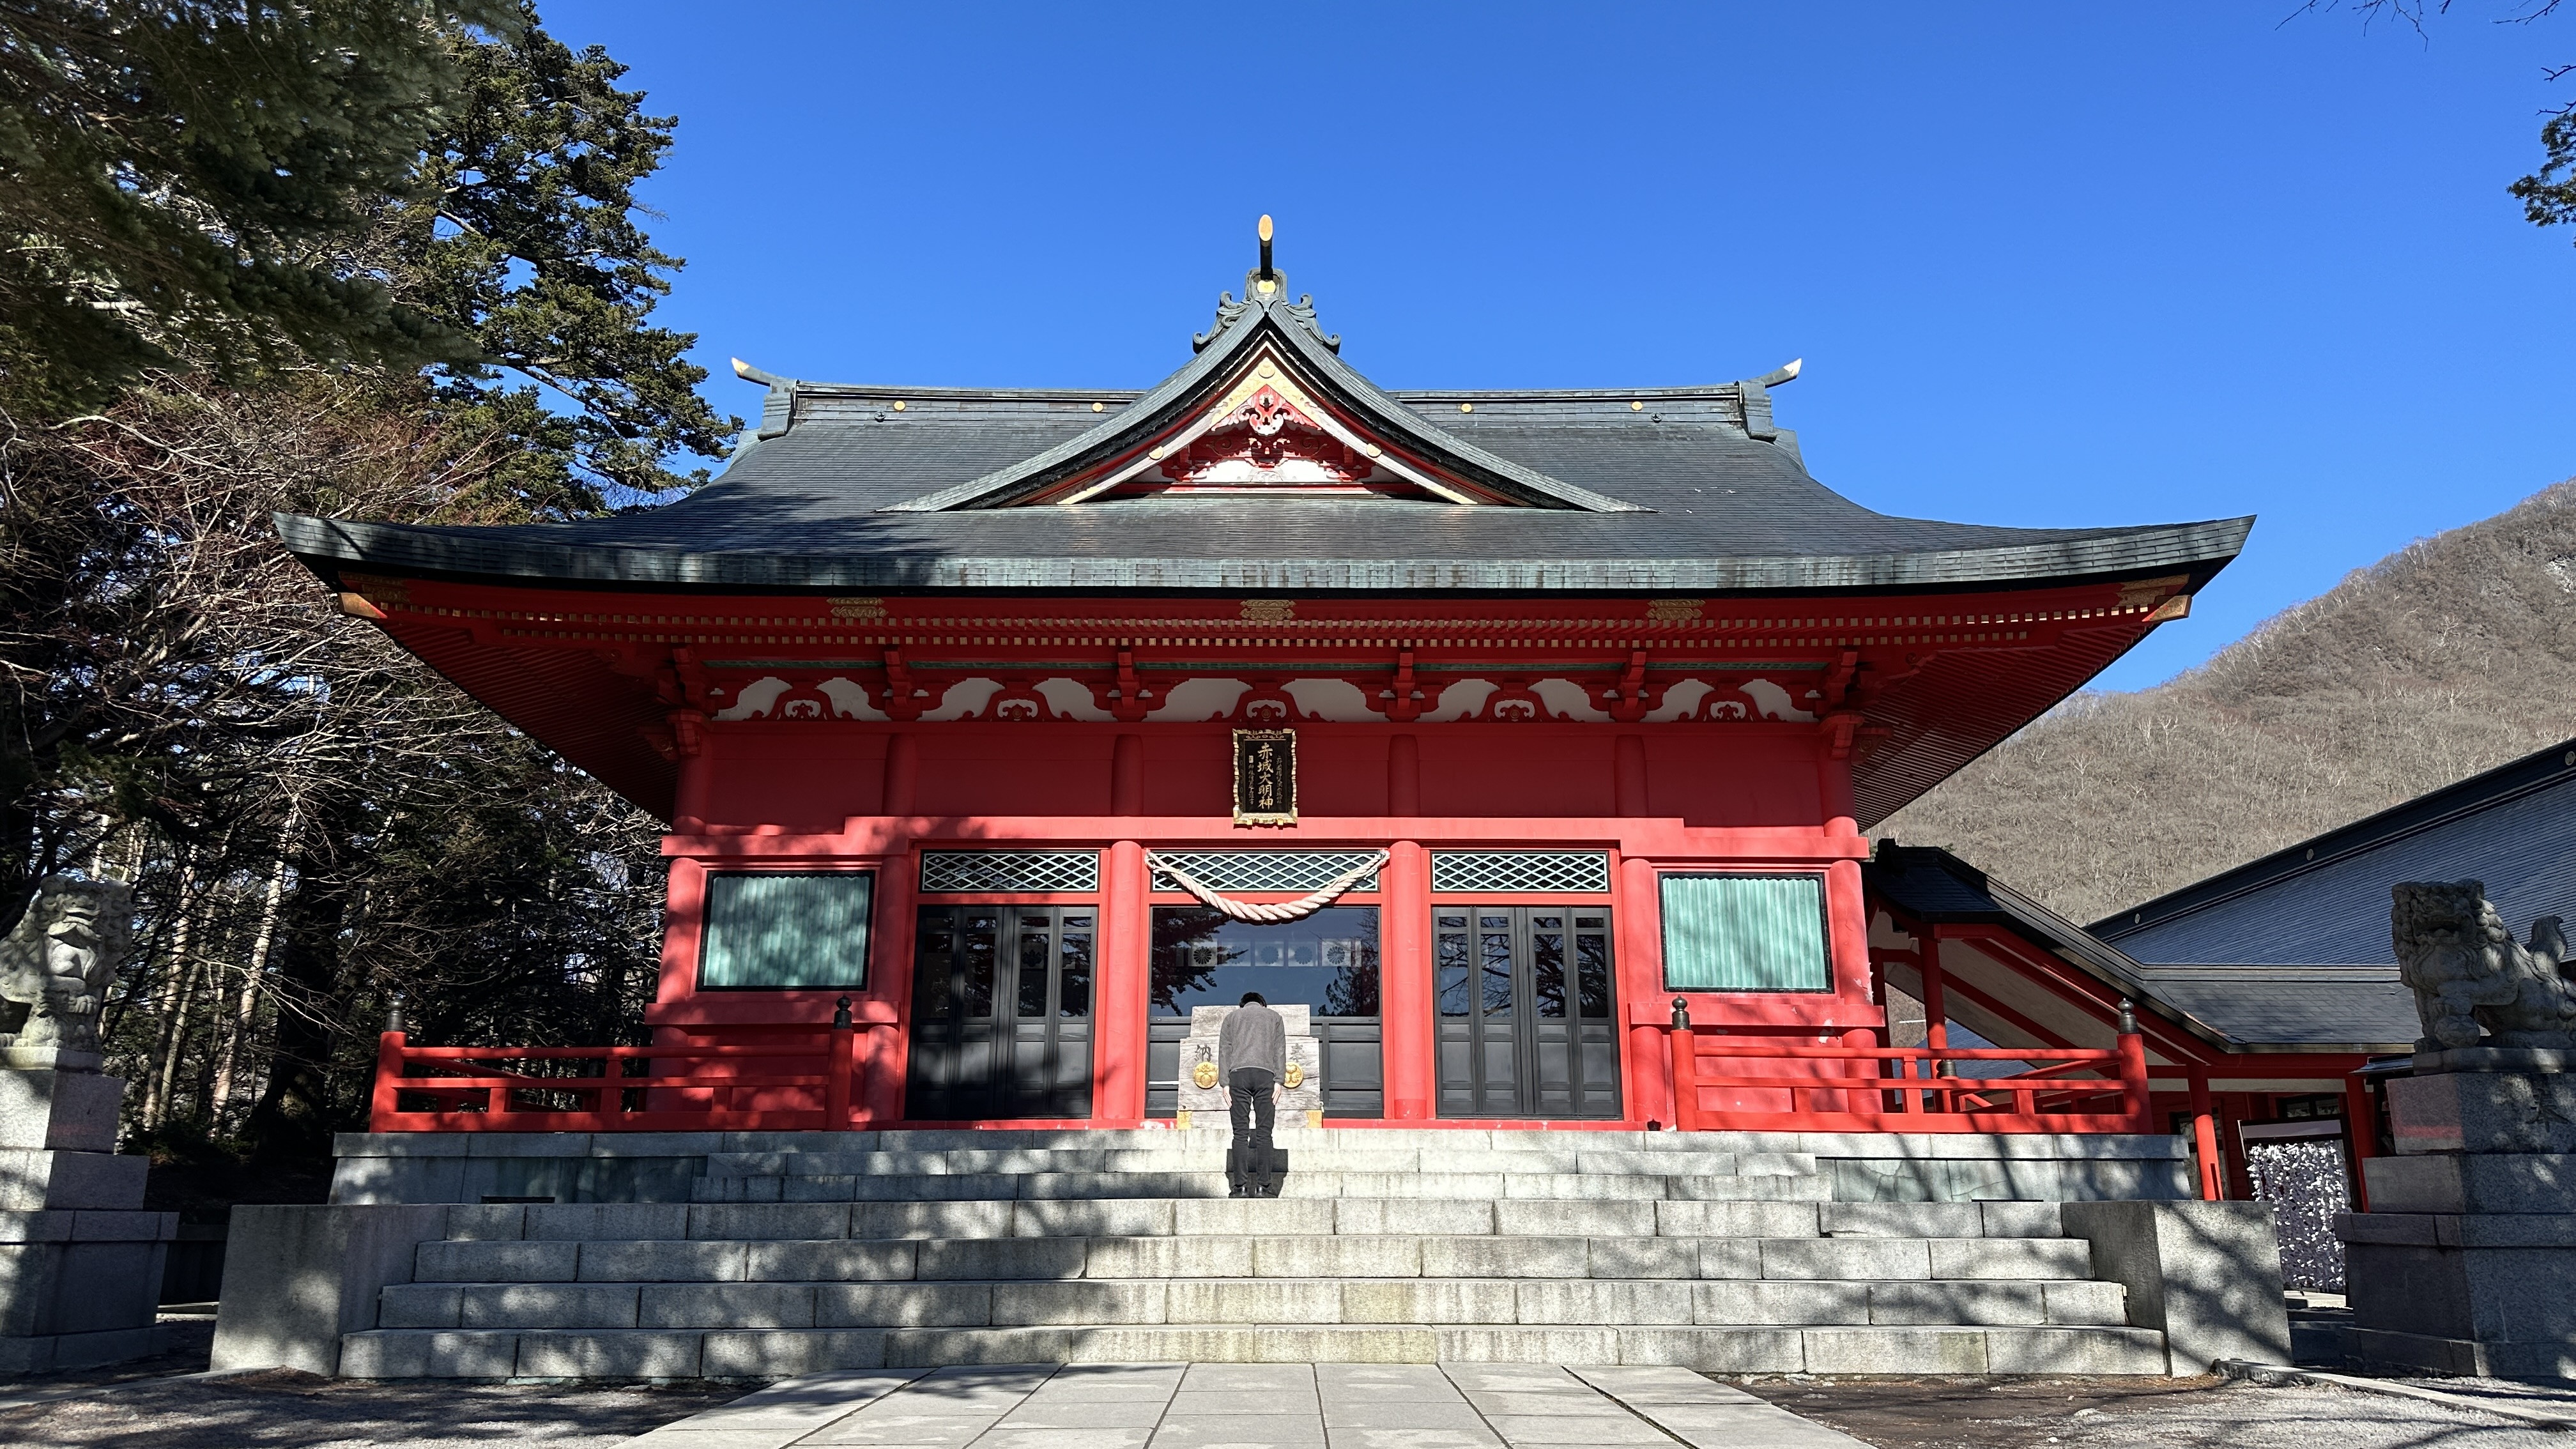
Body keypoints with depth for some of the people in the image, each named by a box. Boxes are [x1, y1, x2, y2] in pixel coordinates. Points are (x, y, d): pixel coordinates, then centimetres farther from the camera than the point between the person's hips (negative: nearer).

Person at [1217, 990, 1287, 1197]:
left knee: (1241, 1133, -2)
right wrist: (1278, 1081, 4)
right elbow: (1280, 1050, 11)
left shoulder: (1232, 1016, 24)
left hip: (1238, 1074, 0)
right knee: (1263, 1133, -2)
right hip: (1265, 1074, 0)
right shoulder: (1274, 1016, 23)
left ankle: (1240, 1186, -7)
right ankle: (1263, 1186, -7)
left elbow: (1224, 1050, 13)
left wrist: (1225, 1083, 7)